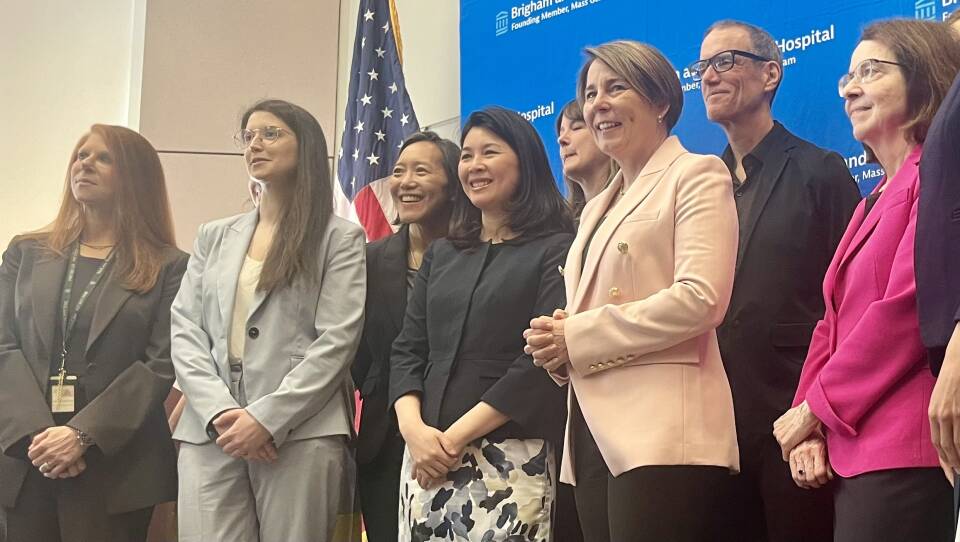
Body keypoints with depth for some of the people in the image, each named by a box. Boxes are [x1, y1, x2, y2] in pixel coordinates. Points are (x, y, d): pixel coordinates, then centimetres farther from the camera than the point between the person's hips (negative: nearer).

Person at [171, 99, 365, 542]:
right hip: (210, 433, 3)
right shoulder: (214, 237, 19)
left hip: (300, 434, -3)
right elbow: (185, 330, 9)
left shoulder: (340, 238, 6)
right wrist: (220, 412, -8)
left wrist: (267, 418, -14)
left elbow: (336, 342, -5)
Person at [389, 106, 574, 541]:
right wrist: (413, 428, -8)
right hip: (427, 455, 5)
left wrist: (457, 435, -13)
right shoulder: (441, 254, 16)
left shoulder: (557, 250, -2)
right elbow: (407, 349, 11)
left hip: (511, 459, -5)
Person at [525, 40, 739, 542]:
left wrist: (579, 337, -11)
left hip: (661, 431, -8)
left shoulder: (696, 174, 0)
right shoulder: (598, 206, 25)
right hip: (594, 431, 8)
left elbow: (701, 297, -14)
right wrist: (557, 340, 1)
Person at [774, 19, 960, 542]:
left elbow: (909, 307, -16)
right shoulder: (874, 202, 23)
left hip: (904, 457, -9)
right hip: (855, 454, 9)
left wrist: (816, 406, -8)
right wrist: (810, 426, 2)